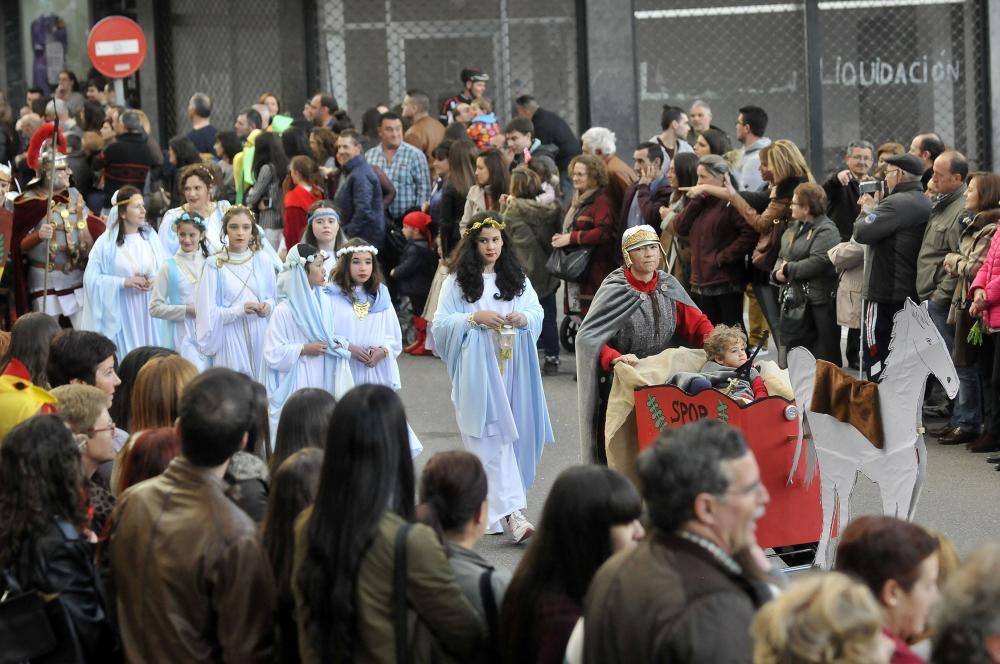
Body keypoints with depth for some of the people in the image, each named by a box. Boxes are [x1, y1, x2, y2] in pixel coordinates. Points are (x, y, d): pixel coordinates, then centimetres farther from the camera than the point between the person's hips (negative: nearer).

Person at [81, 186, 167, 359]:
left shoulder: (150, 236, 4)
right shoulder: (107, 242, -8)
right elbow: (91, 278, -9)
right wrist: (124, 282, -16)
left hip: (149, 312, 3)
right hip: (121, 312, -3)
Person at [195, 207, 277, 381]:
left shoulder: (262, 261, 4)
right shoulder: (215, 265, -4)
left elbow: (272, 297, 14)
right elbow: (208, 312, -5)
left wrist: (268, 306, -8)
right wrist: (239, 310, -18)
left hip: (258, 334, 2)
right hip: (230, 337, -2)